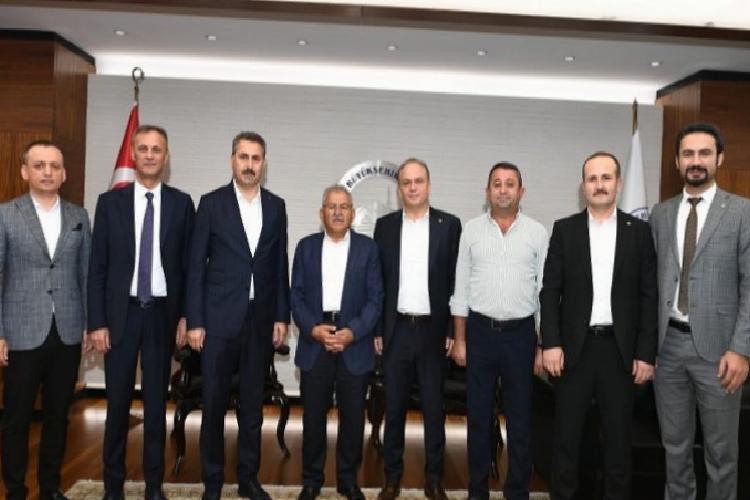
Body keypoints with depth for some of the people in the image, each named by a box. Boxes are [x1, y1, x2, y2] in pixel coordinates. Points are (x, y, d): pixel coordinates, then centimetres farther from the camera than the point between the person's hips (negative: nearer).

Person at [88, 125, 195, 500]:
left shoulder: (181, 203, 2)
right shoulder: (110, 202, 1)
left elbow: (189, 265, 3)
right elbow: (97, 267, 0)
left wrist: (185, 315, -1)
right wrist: (96, 322, -5)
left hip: (162, 314, 0)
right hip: (121, 313, 0)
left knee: (157, 401, 9)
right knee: (118, 402, 6)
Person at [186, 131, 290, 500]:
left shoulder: (276, 206, 7)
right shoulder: (212, 203, -2)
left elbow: (280, 265, 8)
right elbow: (196, 266, -3)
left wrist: (281, 316, 4)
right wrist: (195, 321, -7)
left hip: (261, 320, 3)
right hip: (219, 318, -2)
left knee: (253, 403, 11)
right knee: (214, 404, 5)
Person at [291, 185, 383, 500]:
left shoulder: (368, 248, 4)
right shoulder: (306, 247, 8)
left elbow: (375, 298, -1)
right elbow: (296, 295, 5)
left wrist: (352, 332, -13)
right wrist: (313, 329, -10)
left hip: (354, 345, -1)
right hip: (314, 343, 1)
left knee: (353, 417, 6)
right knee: (313, 415, 7)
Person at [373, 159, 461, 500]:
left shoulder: (449, 225, 0)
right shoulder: (385, 225, 5)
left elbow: (456, 280, -1)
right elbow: (378, 281, 5)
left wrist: (453, 330, -4)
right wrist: (377, 329, 1)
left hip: (433, 329, -1)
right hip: (396, 329, 1)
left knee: (433, 407, 8)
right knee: (394, 406, 10)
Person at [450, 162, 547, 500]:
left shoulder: (537, 232, 1)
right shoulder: (472, 230, 3)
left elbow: (546, 291, 2)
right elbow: (461, 289, 4)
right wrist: (459, 340, 1)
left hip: (521, 333, 0)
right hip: (480, 331, 1)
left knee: (520, 418, 9)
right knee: (478, 416, 10)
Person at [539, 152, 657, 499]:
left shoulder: (640, 232, 3)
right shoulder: (564, 229, 3)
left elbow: (649, 297, 2)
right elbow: (550, 291, 0)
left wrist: (646, 353, -3)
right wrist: (551, 343, -8)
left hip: (620, 348, 0)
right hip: (575, 346, 0)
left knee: (618, 433, 11)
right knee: (567, 432, 8)